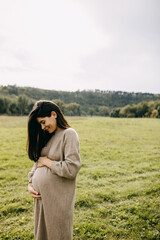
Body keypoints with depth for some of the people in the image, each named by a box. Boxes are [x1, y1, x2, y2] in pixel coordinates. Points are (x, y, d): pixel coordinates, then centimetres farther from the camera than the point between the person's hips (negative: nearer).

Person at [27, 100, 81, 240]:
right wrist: (30, 184, 3)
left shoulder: (69, 134, -13)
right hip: (40, 197, 7)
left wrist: (47, 162, -12)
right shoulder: (46, 136, 10)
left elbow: (71, 169, -22)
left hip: (57, 199, -7)